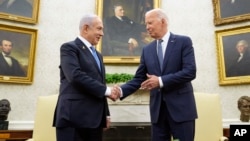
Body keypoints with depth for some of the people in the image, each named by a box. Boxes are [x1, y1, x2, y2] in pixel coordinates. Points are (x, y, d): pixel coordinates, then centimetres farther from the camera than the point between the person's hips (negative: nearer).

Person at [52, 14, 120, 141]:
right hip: (74, 117, -7)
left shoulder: (98, 55, 22)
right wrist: (106, 90, -14)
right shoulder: (69, 47, -3)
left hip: (95, 118, 7)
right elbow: (76, 76, -19)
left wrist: (106, 114, 16)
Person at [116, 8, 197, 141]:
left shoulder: (183, 41, -2)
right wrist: (121, 91, -10)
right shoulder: (147, 49, 10)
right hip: (157, 108, 4)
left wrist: (161, 81, -19)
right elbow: (138, 78, 7)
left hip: (181, 106, -3)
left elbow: (190, 72, -13)